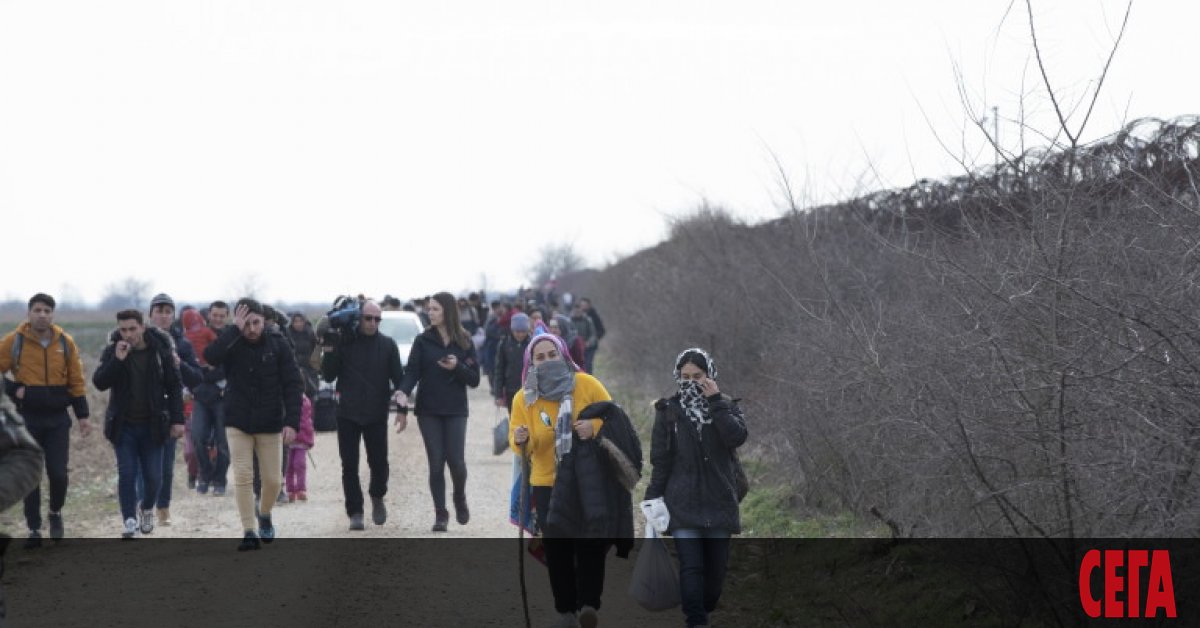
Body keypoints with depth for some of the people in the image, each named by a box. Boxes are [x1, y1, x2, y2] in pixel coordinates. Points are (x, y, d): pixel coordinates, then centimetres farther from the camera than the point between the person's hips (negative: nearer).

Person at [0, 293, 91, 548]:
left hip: (58, 419, 1)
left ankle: (56, 512, 26)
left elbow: (76, 381, 7)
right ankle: (34, 530, 10)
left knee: (58, 473, -3)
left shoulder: (65, 342, 2)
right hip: (28, 419, -1)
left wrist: (83, 415, 5)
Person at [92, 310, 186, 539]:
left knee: (153, 476, 2)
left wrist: (177, 420, -3)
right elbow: (99, 383, -12)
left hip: (152, 425, 0)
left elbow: (175, 386, 2)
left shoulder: (160, 350, -4)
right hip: (123, 426, 0)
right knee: (126, 474, -7)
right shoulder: (112, 351, -3)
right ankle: (129, 521, -1)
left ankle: (148, 510, 29)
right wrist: (117, 360, -25)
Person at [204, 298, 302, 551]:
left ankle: (265, 515, 33)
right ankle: (249, 532, -1)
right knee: (243, 478, -7)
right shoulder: (232, 344, -7)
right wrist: (236, 329, -29)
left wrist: (292, 421, -17)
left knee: (272, 480, 5)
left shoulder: (278, 345, -7)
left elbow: (293, 385, -8)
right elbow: (211, 356, -30)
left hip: (270, 423, 0)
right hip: (238, 423, 0)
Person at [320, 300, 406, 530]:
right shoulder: (344, 343, 0)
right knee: (349, 466, 0)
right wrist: (329, 352, -13)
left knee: (379, 462, 0)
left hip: (377, 414, 0)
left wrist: (402, 408, -5)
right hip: (347, 414, 0)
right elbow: (328, 376, 1)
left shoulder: (387, 345, 3)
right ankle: (355, 512, 8)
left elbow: (398, 378, 5)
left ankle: (377, 497, 29)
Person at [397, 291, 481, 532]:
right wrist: (404, 392, -25)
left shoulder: (465, 343, 2)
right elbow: (412, 371, -6)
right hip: (429, 411, 0)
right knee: (436, 463, -1)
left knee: (456, 460, -7)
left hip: (455, 411, 0)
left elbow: (474, 379, 1)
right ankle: (440, 514, 8)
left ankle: (460, 499, 23)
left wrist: (457, 367, -17)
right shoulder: (423, 341, 1)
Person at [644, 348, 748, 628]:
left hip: (718, 501, 1)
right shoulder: (668, 410, 5)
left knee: (716, 568, 5)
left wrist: (715, 402, -14)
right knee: (691, 567, -13)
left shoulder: (725, 407, 6)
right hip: (683, 505, -1)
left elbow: (737, 437, -15)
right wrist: (654, 499, 2)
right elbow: (660, 459, 6)